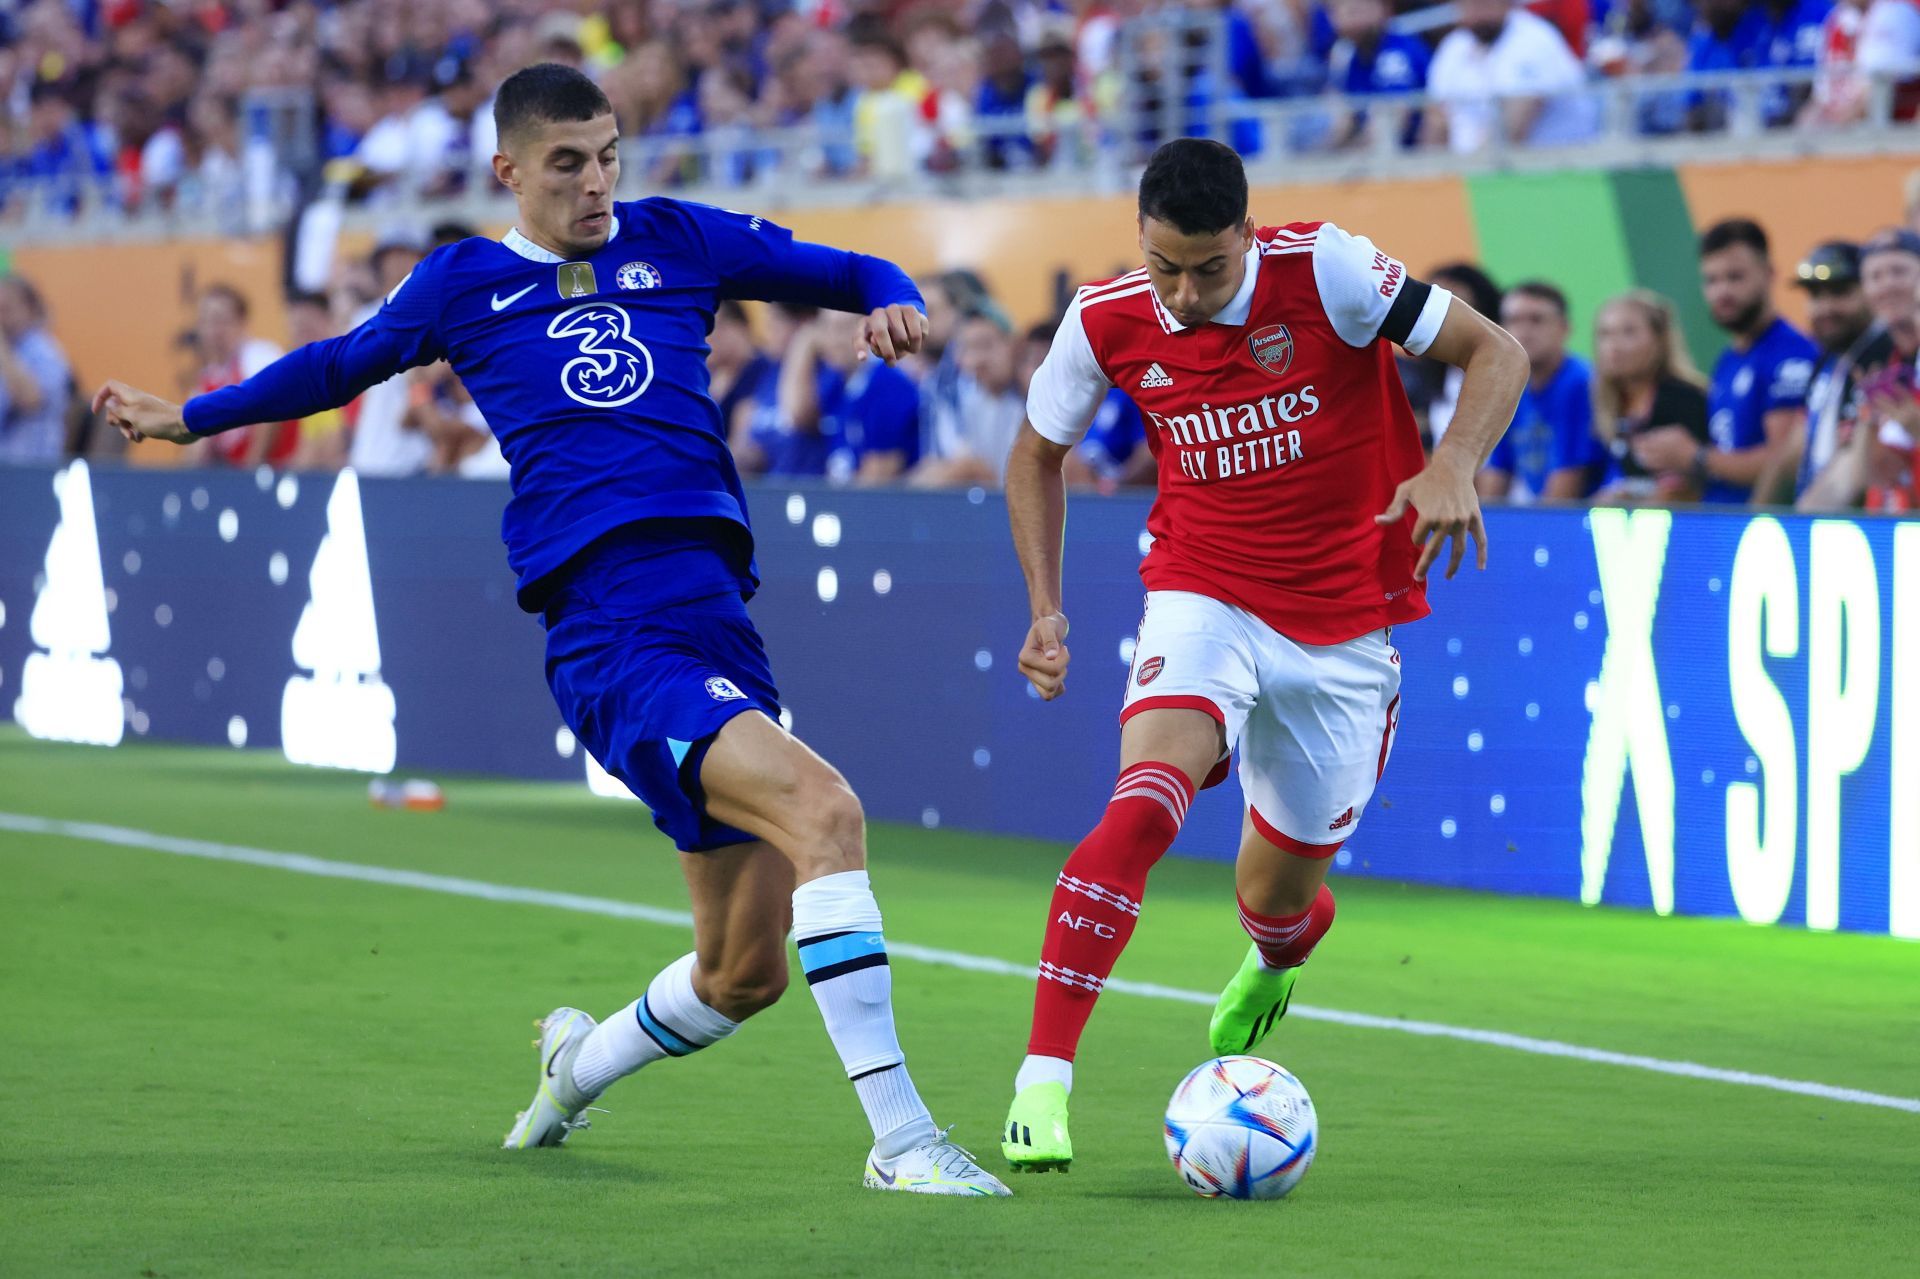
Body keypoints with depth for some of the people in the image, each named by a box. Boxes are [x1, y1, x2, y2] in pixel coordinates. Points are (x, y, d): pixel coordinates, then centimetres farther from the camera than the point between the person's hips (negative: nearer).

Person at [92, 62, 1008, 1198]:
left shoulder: (676, 242, 17)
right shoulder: (464, 284, 13)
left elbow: (843, 272, 24)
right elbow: (342, 366, 31)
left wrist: (891, 299, 1)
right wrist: (192, 418, 41)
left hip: (715, 607, 4)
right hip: (607, 628, -4)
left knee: (746, 973, 8)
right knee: (823, 807, -29)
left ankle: (584, 1063, 41)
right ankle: (900, 1138, -29)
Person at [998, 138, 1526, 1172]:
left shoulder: (1325, 272, -17)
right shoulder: (1108, 322, -9)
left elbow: (1495, 353, -12)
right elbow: (1037, 451, 10)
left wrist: (1452, 468, -30)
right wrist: (1046, 607, 0)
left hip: (1344, 623, 0)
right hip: (1202, 597, 0)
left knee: (1282, 891, 10)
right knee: (1144, 804, -29)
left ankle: (1267, 971, 52)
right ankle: (1042, 1080, -29)